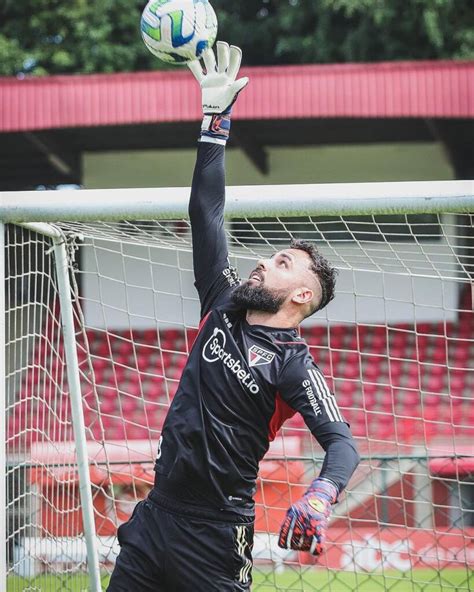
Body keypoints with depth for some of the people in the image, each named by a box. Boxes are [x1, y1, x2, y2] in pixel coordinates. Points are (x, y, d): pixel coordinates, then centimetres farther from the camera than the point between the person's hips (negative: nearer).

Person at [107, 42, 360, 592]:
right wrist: (215, 118, 6)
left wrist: (320, 495, -41)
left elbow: (341, 442, -19)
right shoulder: (225, 308, 9)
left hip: (215, 535, -6)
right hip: (155, 513, 6)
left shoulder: (293, 364, -7)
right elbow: (206, 213, 9)